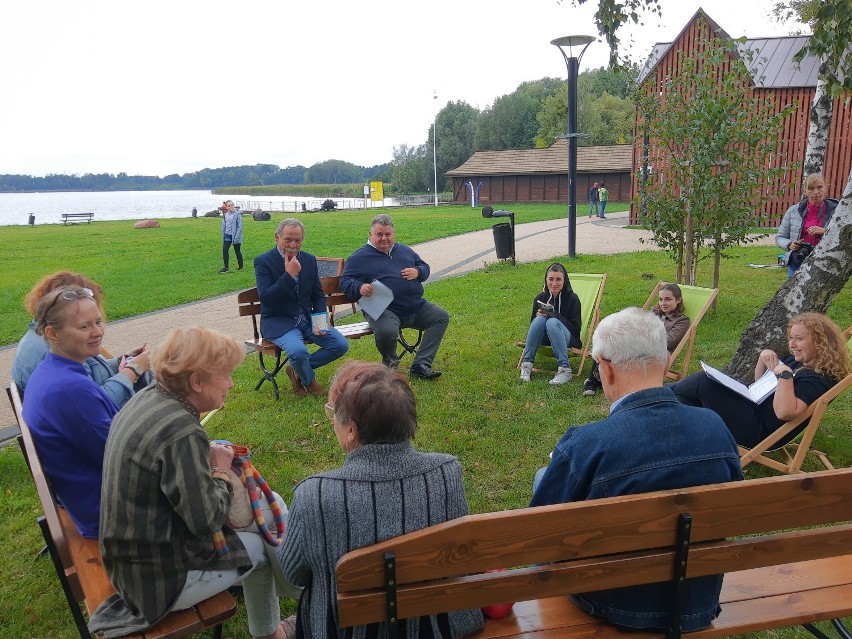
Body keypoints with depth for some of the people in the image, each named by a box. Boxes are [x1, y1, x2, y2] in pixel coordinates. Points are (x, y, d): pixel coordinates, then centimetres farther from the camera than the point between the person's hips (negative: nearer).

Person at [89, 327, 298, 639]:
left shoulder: (147, 398, -3)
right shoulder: (182, 432, -30)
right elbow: (206, 521, -26)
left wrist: (209, 456, -1)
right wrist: (221, 472, -9)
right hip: (161, 579, -8)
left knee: (257, 514, 18)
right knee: (261, 546, 9)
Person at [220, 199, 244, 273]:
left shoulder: (237, 214, -9)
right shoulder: (225, 215, 7)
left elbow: (240, 227, -12)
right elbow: (224, 225, 15)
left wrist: (237, 237, -18)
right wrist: (223, 235, 9)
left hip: (235, 236, -5)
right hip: (227, 236, 5)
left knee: (237, 251, 7)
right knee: (225, 250, -4)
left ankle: (240, 266, 22)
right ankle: (226, 267, 3)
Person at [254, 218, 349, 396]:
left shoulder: (309, 260, 8)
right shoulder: (263, 261, -7)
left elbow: (318, 295, 13)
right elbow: (266, 298, -18)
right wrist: (289, 274, -23)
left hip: (307, 319, 5)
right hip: (278, 322, -5)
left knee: (341, 345, -11)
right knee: (298, 351, -33)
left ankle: (297, 369, 7)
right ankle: (309, 380, 3)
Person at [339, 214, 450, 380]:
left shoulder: (404, 251, 22)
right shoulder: (359, 257, 7)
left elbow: (424, 267, 27)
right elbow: (345, 281, 1)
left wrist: (418, 272, 1)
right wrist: (360, 288, -22)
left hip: (416, 306, 6)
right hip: (383, 310, -6)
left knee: (442, 317, -7)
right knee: (387, 331, -37)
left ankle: (420, 366, -12)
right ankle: (390, 363, 0)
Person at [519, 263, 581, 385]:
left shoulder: (572, 298, -9)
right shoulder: (540, 298, 1)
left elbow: (576, 329, -11)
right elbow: (532, 324, 8)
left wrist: (554, 315, -21)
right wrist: (538, 315, -15)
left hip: (568, 340, -3)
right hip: (545, 339, 3)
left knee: (552, 322, -33)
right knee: (539, 320, -27)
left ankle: (564, 369, -35)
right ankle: (526, 364, -22)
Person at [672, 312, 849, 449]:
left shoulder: (819, 378, -18)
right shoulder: (797, 360, 11)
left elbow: (785, 412, -32)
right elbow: (760, 383, 21)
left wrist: (785, 375, -29)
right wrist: (764, 357, 4)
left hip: (759, 429, -10)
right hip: (754, 406, 10)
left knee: (703, 382, -16)